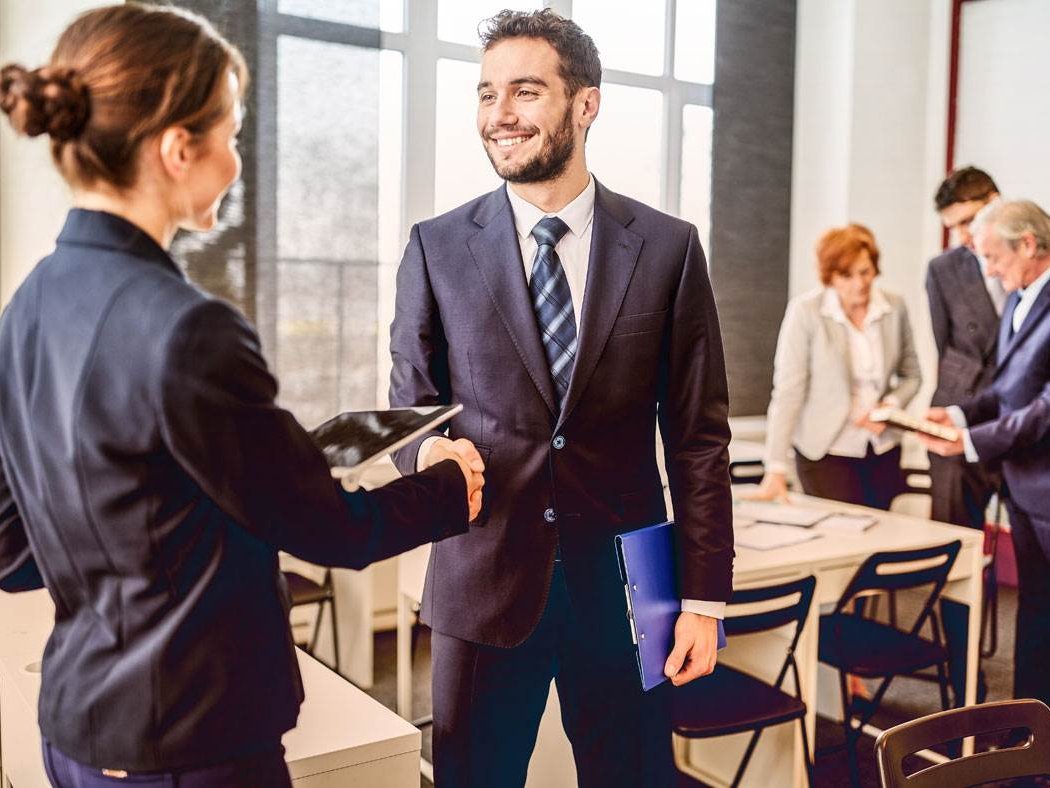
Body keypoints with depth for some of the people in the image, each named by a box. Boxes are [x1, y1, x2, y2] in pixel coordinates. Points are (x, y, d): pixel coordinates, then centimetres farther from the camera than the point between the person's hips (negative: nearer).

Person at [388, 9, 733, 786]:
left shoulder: (668, 248, -1)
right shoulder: (438, 247, 1)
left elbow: (698, 438, 0)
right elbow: (410, 405, 7)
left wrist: (705, 599, -3)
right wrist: (429, 450, -17)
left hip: (622, 583, 0)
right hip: (483, 580, 1)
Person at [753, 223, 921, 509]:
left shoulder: (894, 307, -1)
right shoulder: (805, 311, -12)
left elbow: (911, 375, 12)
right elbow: (788, 391, -14)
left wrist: (890, 405, -9)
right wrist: (776, 469, -19)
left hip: (884, 451, 4)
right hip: (825, 452, -4)